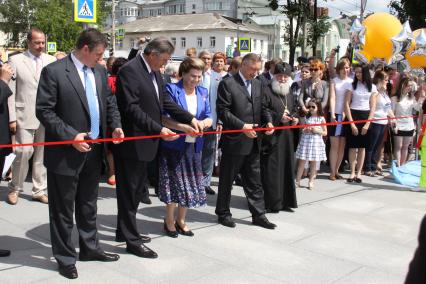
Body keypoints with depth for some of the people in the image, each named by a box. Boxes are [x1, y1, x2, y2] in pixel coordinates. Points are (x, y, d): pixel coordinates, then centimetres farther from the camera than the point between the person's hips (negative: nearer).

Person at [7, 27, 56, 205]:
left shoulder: (52, 61, 7)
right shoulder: (16, 61, 0)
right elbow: (10, 91, -1)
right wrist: (12, 118, -7)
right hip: (25, 115, -2)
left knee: (42, 154, 8)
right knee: (24, 152, -6)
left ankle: (39, 190, 19)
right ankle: (14, 189, 14)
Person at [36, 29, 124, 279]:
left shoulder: (100, 71, 7)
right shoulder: (54, 71, -12)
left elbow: (109, 101, 16)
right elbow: (44, 110, -14)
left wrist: (116, 125, -2)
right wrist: (71, 136, -20)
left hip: (94, 150, 6)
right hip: (66, 152, -6)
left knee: (88, 204, 20)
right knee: (63, 209, 7)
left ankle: (90, 248, 36)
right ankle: (66, 258, 22)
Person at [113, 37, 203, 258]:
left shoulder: (154, 73, 11)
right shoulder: (129, 71, -17)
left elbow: (165, 101, 14)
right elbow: (131, 108, -23)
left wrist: (190, 118, 3)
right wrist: (159, 129, -26)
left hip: (143, 142, 9)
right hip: (131, 143, -9)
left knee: (136, 189, 19)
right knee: (129, 190, 2)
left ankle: (125, 231, 34)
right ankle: (132, 240, 12)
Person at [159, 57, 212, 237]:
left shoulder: (203, 92, 10)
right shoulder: (171, 90, -7)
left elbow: (209, 118, 8)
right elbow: (163, 118, -14)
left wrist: (203, 123, -15)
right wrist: (183, 127, -26)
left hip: (194, 146, 5)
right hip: (174, 145, -5)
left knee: (191, 183, 10)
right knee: (173, 183, 2)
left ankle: (181, 220, 26)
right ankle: (169, 221, 19)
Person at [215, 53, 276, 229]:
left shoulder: (258, 84, 12)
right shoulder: (227, 84, -8)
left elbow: (261, 108, 16)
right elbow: (223, 111, -13)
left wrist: (267, 122, -3)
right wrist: (242, 126, -20)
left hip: (253, 142, 6)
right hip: (233, 141, -6)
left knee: (254, 181, 11)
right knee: (227, 180, 9)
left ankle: (258, 215, 20)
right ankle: (223, 213, 23)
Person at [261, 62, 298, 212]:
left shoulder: (288, 92, 17)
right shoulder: (266, 90, -7)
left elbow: (294, 109, 24)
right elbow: (262, 110, -14)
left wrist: (295, 118, 2)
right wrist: (279, 117, -21)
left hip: (286, 136, 7)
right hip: (271, 136, -7)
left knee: (286, 167, 10)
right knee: (270, 169, -5)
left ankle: (285, 200, 19)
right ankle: (271, 201, 3)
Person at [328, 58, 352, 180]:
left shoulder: (352, 82, 8)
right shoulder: (334, 81, 4)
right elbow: (332, 98, -5)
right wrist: (332, 114, -14)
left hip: (346, 115, 2)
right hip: (335, 115, -2)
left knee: (342, 146, 6)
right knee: (334, 145, -3)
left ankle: (336, 171, 15)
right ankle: (332, 172, 1)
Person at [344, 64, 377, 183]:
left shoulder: (372, 87, 7)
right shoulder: (352, 85, 2)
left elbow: (373, 107, 4)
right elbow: (346, 104, -3)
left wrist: (367, 123, -7)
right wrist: (351, 123, -11)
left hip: (366, 117, 1)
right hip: (353, 116, -1)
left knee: (362, 147, 4)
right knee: (353, 146, -1)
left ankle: (358, 173, 10)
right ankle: (352, 173, 5)